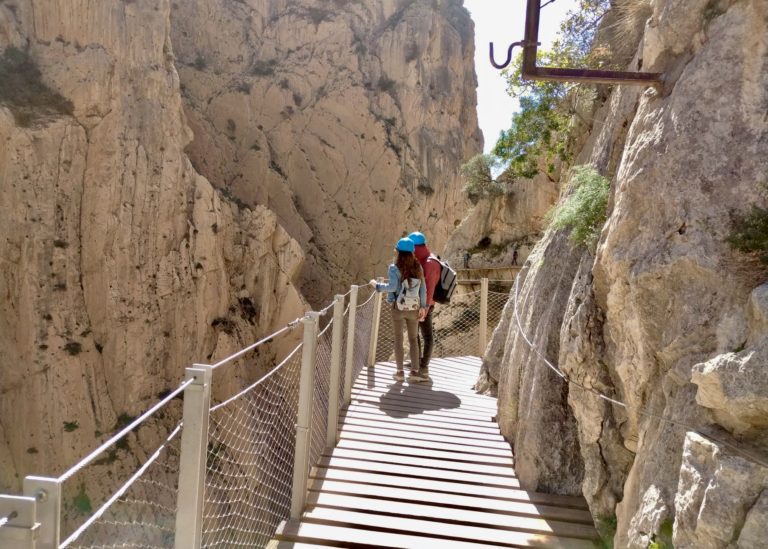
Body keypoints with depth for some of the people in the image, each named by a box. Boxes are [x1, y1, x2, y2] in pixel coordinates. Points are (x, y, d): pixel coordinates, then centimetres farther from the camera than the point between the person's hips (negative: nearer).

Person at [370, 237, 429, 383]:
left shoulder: (394, 268, -10)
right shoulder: (418, 267, 3)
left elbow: (392, 287, -19)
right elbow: (423, 288, 3)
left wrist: (377, 285, -5)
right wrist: (423, 306, 10)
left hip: (398, 307, -3)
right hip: (413, 308, 3)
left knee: (398, 339, 10)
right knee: (413, 339, 11)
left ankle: (400, 372, 12)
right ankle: (415, 372, 4)